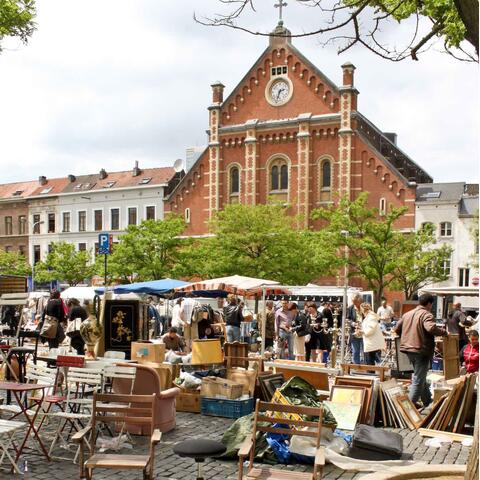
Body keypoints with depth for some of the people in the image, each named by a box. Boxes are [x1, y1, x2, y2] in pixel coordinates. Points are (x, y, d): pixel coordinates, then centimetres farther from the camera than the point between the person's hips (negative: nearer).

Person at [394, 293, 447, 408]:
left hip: (409, 349, 8)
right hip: (422, 350, -8)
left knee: (420, 376, 22)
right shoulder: (426, 314, -13)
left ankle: (427, 400, 33)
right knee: (418, 379, 0)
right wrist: (443, 332, -15)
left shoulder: (407, 314, 11)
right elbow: (431, 328, -31)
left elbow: (396, 329, 15)